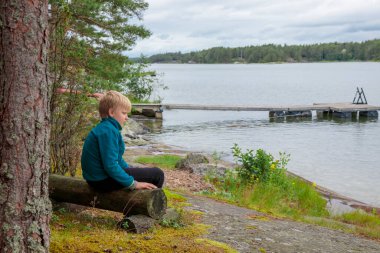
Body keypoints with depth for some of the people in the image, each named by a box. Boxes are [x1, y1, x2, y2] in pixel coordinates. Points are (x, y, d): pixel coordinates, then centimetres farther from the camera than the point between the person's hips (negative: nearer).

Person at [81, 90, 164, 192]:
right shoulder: (108, 131, -20)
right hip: (103, 180, -12)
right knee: (157, 174, -12)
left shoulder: (104, 128, 14)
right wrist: (134, 184, -23)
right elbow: (110, 165, -27)